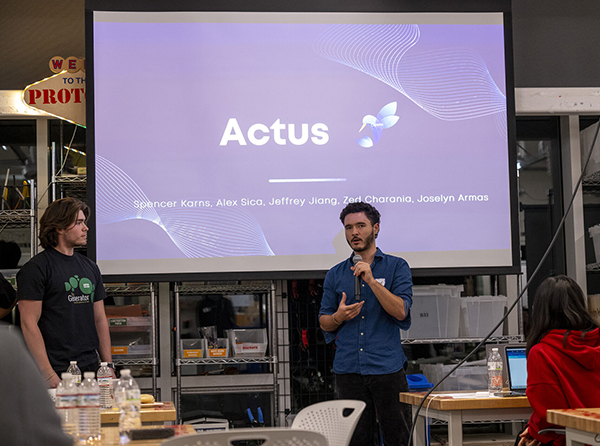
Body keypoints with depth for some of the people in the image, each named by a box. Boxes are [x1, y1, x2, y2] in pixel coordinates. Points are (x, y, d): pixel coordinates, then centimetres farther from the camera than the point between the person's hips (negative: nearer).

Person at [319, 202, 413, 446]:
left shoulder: (397, 267, 6)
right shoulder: (335, 275, 14)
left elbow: (401, 311, -8)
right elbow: (324, 323, 16)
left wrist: (371, 280, -16)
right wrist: (339, 316, -6)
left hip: (387, 368, -2)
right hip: (348, 369, 2)